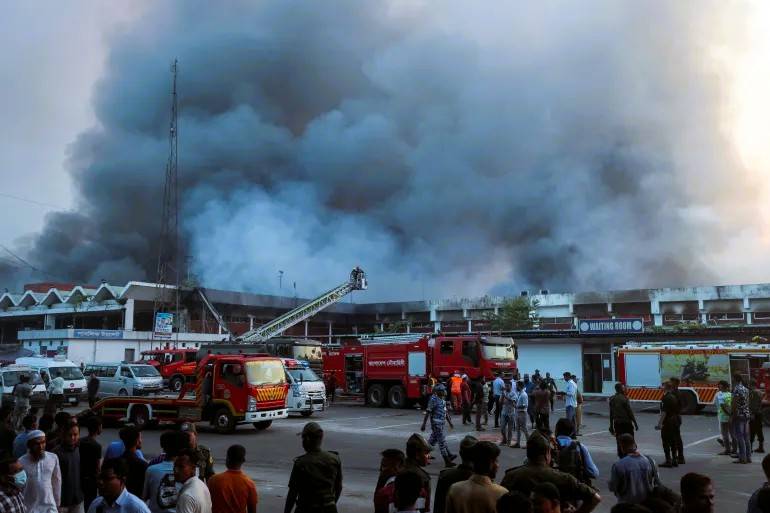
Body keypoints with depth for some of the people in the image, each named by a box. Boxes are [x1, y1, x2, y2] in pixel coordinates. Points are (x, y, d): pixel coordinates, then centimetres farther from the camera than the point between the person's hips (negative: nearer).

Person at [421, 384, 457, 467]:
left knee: (433, 440, 18)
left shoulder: (442, 400, 11)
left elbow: (445, 412, 19)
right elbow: (427, 413, -15)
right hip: (436, 423, -8)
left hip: (441, 423, 8)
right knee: (442, 442, -6)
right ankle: (447, 461, -4)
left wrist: (450, 423, 19)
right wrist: (423, 425, -16)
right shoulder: (434, 400, -15)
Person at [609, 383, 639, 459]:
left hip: (617, 423, 6)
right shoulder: (624, 399, -13)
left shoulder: (612, 399, 5)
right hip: (626, 423, -6)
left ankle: (621, 458, 12)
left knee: (619, 442, 10)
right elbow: (630, 412, -12)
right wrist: (635, 423, -5)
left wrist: (611, 426, 15)